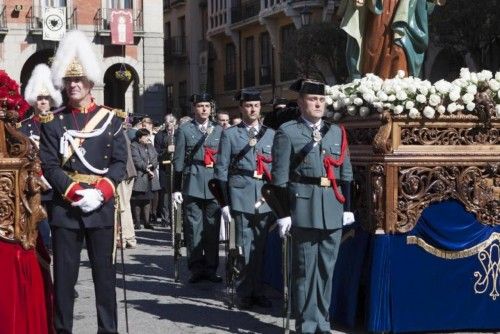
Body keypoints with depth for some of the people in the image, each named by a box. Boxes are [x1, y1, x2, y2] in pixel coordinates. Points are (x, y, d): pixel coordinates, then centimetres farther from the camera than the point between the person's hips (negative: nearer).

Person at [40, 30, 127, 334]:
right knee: (64, 274, 4)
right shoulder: (53, 122, 5)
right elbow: (49, 165, -2)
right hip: (65, 207, 0)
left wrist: (100, 191, -16)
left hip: (102, 206, 0)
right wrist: (75, 192, -15)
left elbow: (120, 162, -1)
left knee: (105, 272, 5)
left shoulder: (111, 119, 4)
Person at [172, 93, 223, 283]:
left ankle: (211, 268, 12)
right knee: (194, 227, 0)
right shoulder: (184, 130, 6)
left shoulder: (219, 130, 13)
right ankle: (196, 268, 8)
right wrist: (176, 189, 1)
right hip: (192, 184, -2)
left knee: (213, 227, 4)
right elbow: (178, 161, 5)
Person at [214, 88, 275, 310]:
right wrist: (224, 202, -1)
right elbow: (222, 170, 4)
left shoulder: (271, 134, 13)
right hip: (241, 196, -3)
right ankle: (244, 292, 8)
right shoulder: (230, 134, 6)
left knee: (260, 246, 8)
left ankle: (256, 290, 19)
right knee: (245, 246, -2)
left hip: (266, 197, 3)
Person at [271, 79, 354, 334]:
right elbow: (280, 178, -6)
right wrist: (283, 213, -11)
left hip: (333, 210, 5)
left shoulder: (337, 132, 13)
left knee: (327, 268, 10)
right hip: (303, 209, -4)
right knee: (305, 269, 1)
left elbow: (346, 174, 15)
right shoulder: (287, 133, -2)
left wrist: (347, 207, 10)